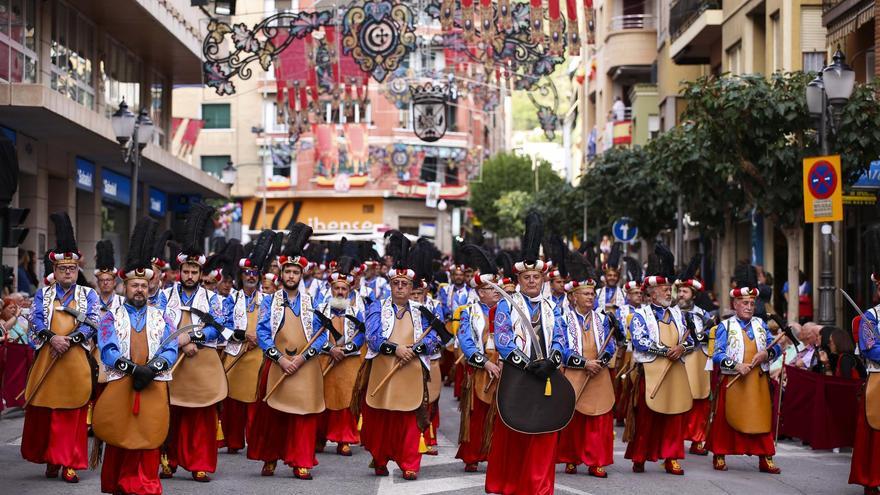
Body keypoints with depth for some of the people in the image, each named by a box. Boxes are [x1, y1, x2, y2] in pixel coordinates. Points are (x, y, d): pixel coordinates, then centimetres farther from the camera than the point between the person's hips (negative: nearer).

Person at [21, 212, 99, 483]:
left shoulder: (88, 295, 10)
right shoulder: (43, 294, 13)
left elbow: (92, 323, -2)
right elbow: (37, 320, -1)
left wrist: (70, 340, -16)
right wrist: (52, 338, -19)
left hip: (76, 360, -1)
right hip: (47, 357, 1)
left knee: (72, 412, -3)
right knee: (43, 410, 2)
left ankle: (68, 463, -1)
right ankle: (51, 458, 15)